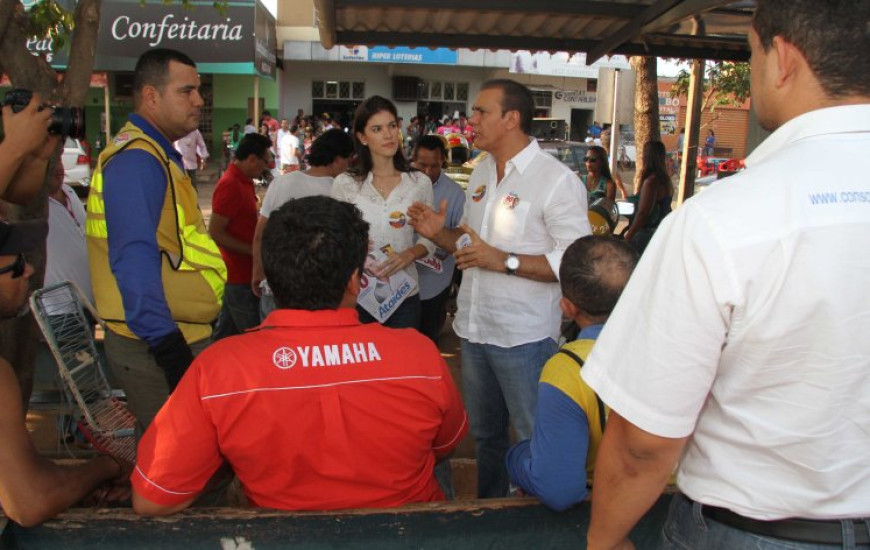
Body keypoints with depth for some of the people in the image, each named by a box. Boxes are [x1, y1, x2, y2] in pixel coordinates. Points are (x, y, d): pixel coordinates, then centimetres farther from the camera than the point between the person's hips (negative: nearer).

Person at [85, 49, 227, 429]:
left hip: (175, 337, 10)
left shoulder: (155, 156, 17)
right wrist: (169, 351, -27)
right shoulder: (136, 161, -16)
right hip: (156, 347, -10)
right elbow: (135, 260, -25)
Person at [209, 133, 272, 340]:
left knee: (227, 330, 18)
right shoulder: (230, 185, -20)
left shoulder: (244, 180, 9)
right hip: (239, 275, -9)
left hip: (242, 271, 9)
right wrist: (254, 251, -19)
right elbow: (215, 232, -22)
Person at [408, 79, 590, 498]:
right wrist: (439, 233, -1)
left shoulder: (557, 181, -15)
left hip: (523, 336, -7)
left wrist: (505, 261, -25)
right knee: (484, 433, 22)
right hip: (473, 327, 8)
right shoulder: (481, 172, 10)